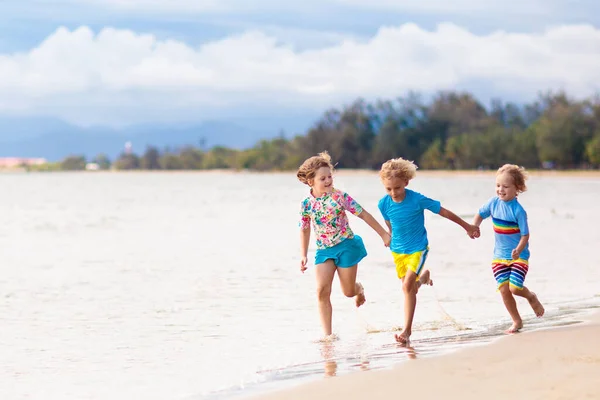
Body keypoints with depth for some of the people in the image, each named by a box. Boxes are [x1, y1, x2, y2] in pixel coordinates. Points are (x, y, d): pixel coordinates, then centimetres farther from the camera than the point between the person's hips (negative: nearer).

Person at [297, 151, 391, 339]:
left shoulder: (339, 196, -12)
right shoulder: (306, 204, -6)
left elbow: (363, 214, -4)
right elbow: (304, 230, 10)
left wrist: (384, 234, -1)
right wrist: (304, 255, 8)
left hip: (346, 245, -2)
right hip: (324, 250, 2)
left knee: (348, 292, 5)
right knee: (322, 290, -14)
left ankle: (359, 288, 44)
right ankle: (327, 334, -8)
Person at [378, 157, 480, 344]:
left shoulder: (417, 200, -20)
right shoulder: (384, 204, -10)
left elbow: (444, 212, -8)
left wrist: (467, 226, 1)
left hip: (417, 248, -4)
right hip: (397, 251, 4)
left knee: (407, 286, -16)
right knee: (411, 288, 11)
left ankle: (407, 330, -9)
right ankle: (423, 276, 48)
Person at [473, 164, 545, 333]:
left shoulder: (518, 211, -18)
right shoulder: (494, 203, -3)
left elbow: (525, 235, -16)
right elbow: (480, 214, 15)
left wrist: (518, 250, -32)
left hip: (519, 256, -5)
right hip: (500, 256, 5)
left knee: (514, 287, -16)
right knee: (504, 289, -1)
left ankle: (531, 296, 19)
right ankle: (517, 321, 16)